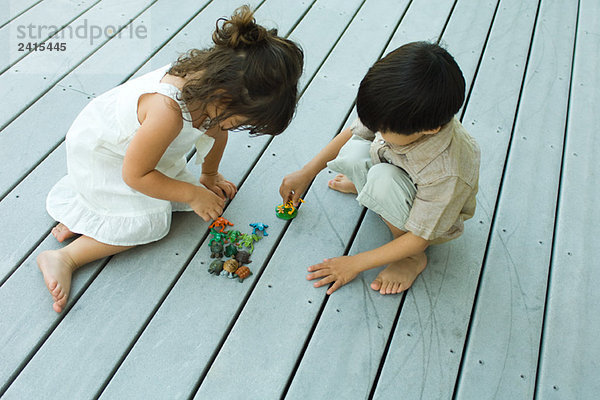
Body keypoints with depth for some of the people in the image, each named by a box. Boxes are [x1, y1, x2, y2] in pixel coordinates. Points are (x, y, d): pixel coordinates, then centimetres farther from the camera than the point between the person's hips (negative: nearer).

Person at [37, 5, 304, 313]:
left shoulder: (212, 78, -21)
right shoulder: (168, 112, -44)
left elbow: (216, 132, 0)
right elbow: (135, 174, -29)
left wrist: (209, 177, 13)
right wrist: (194, 195, -22)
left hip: (132, 141, 8)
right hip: (99, 154, -8)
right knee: (149, 222, -14)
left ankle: (82, 219, 10)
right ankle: (64, 259, -3)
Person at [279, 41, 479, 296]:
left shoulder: (447, 174, -40)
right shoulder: (397, 112, -27)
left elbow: (419, 238, -29)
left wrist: (355, 264, -22)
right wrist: (307, 172, -5)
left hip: (432, 218, -4)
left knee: (384, 179, -37)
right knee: (352, 153, -26)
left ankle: (413, 258, -10)